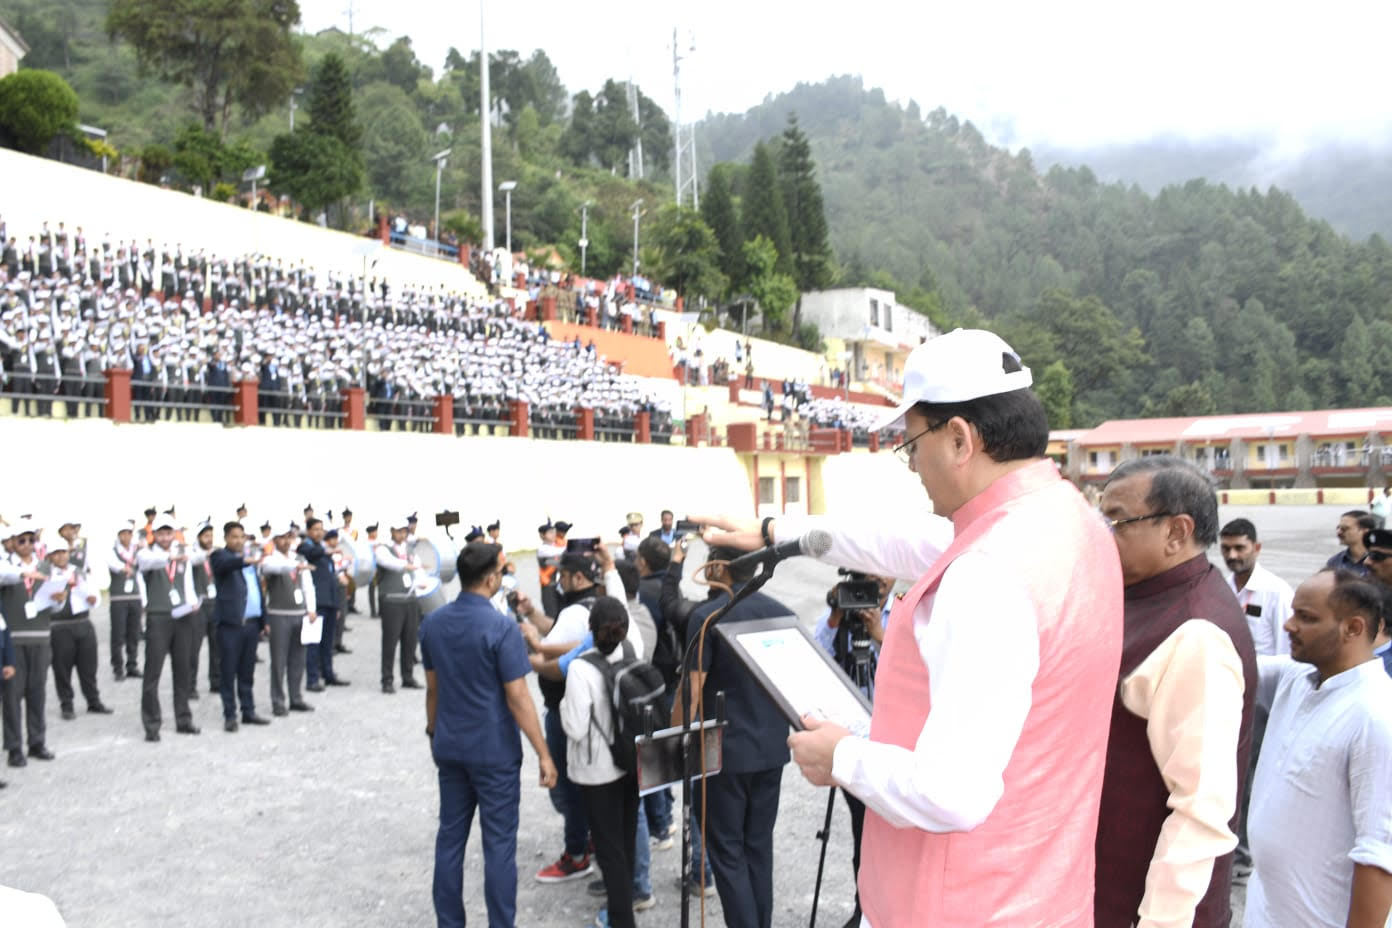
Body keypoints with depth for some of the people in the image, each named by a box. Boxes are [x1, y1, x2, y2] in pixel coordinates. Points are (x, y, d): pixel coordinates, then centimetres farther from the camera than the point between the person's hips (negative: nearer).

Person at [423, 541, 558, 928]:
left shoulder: (432, 622, 1)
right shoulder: (502, 628, -18)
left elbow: (432, 687, 10)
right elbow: (518, 698, -17)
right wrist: (543, 753, -11)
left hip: (449, 747, 6)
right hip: (495, 751, -6)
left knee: (450, 838, 14)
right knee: (499, 845, 3)